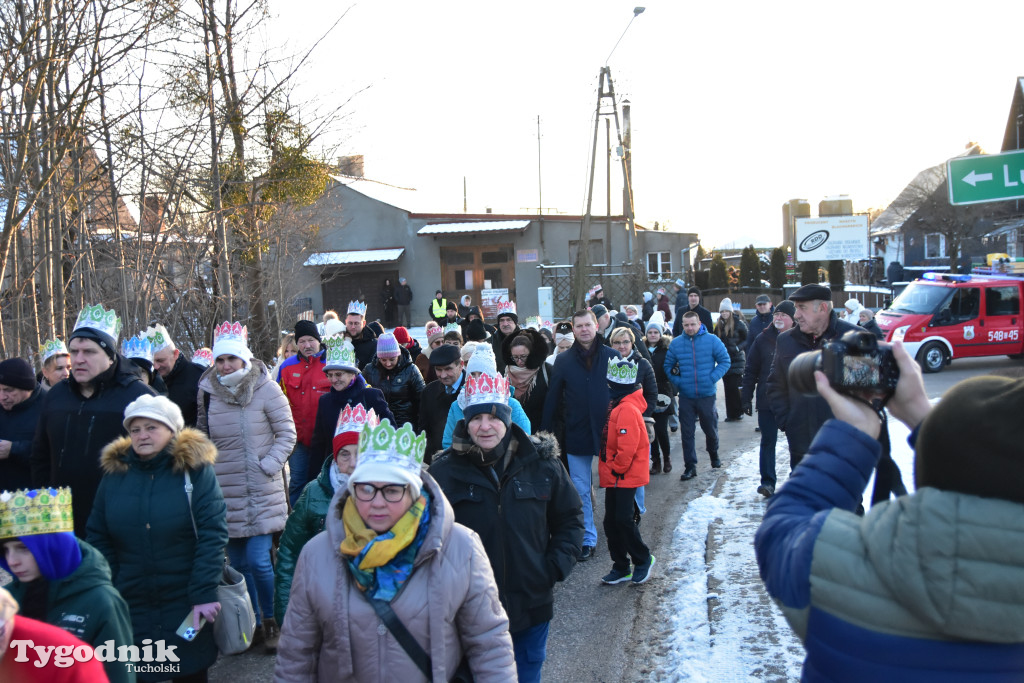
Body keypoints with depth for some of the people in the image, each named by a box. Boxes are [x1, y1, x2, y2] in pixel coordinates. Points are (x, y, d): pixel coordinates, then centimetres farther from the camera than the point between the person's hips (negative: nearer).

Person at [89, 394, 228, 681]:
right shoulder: (114, 472, 2)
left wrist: (204, 593, -18)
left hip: (187, 603, -3)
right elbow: (98, 539, 6)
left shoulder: (195, 469, -8)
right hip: (131, 605, 3)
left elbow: (213, 534, -13)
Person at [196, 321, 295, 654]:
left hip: (261, 491, -4)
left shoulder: (266, 389, -7)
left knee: (258, 560, -9)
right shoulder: (207, 392, 5)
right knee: (238, 562, 11)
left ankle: (270, 622, 12)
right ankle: (252, 624, 27)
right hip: (225, 491, 4)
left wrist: (268, 466, -13)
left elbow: (287, 433, -4)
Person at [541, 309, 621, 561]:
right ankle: (587, 539, 18)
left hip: (606, 432, -1)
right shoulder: (563, 360, 2)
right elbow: (552, 398, 3)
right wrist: (545, 431, -1)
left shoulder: (612, 356, -1)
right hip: (576, 434, 1)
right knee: (580, 491, 7)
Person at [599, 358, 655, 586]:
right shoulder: (617, 406, 12)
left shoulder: (627, 409, -20)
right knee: (611, 521, 10)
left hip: (626, 476, -10)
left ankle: (643, 559, 14)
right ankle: (621, 567, 20)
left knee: (623, 519, -6)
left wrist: (617, 468, -13)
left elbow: (627, 447, -24)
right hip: (615, 476, 10)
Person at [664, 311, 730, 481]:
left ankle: (714, 454, 43)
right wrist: (677, 381, -7)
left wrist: (713, 378, -11)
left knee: (710, 429, 15)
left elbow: (725, 361, 1)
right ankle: (690, 466, 9)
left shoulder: (712, 340, -3)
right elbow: (668, 365, 9)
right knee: (687, 433, 1)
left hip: (707, 395, -1)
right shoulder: (676, 343, 1)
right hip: (685, 396, 1)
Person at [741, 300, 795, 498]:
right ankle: (767, 482, 8)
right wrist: (747, 398, 0)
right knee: (768, 442, 2)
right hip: (767, 400, 1)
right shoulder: (763, 339, 1)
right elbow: (750, 370, 4)